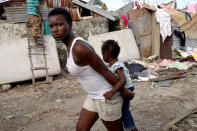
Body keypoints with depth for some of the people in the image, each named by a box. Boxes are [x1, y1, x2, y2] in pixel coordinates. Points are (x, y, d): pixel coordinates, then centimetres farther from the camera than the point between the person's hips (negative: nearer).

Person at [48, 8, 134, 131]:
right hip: (95, 95, 9)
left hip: (107, 96, -9)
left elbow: (106, 72, -22)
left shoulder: (80, 48, -28)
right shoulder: (73, 45, 3)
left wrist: (124, 92, -10)